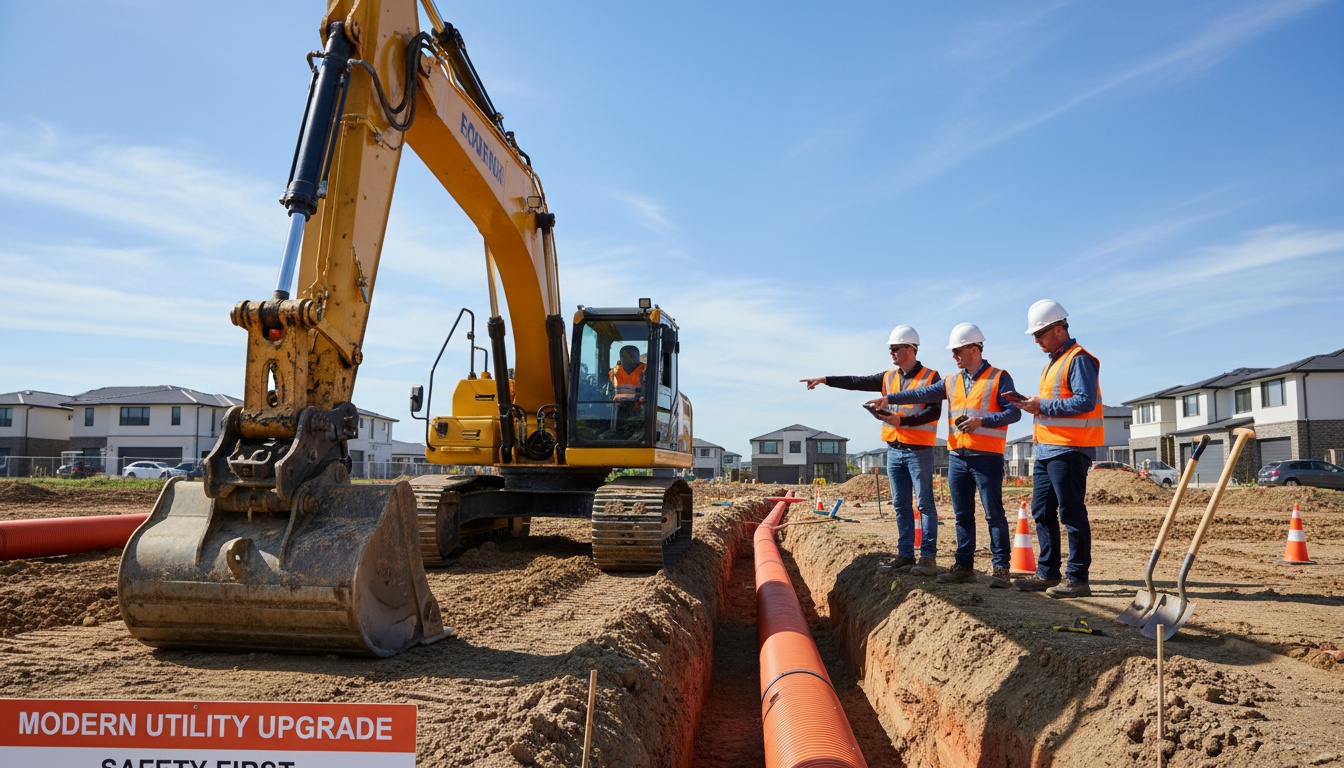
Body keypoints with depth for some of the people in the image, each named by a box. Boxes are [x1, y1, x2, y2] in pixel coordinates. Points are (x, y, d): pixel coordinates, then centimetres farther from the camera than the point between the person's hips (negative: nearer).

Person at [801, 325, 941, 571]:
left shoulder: (930, 377, -5)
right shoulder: (889, 378, 13)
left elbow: (934, 411, -13)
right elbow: (858, 382, 12)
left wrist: (902, 420, -22)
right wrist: (826, 380, 7)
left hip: (919, 450, -6)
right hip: (894, 449, 6)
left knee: (924, 504, -4)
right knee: (900, 505, 8)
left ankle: (928, 557, -1)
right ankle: (905, 555, 13)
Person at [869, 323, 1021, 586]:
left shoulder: (999, 378, -2)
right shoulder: (952, 381, 15)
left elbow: (1013, 412, -8)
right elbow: (923, 393, 8)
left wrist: (981, 421, -19)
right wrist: (890, 399, -1)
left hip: (986, 456, -6)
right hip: (957, 456, 6)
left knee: (994, 514, -3)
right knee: (962, 515, 10)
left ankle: (1000, 567, 4)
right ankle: (964, 565, 17)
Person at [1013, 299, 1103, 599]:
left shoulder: (1078, 359, -10)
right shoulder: (1053, 362, 20)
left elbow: (1085, 401, -21)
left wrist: (1043, 406, -17)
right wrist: (1032, 404, 8)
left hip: (1069, 450, -10)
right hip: (1046, 449, 10)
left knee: (1072, 515, -5)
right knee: (1042, 512, 12)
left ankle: (1077, 579, 1)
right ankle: (1047, 574, 20)